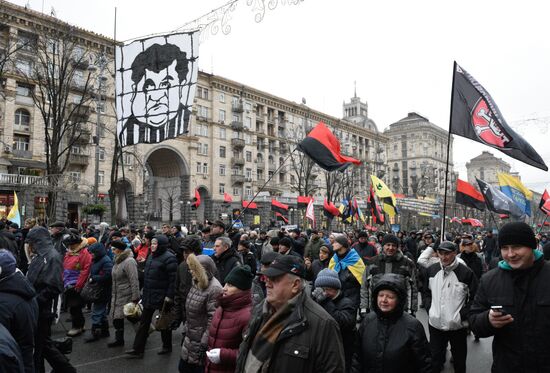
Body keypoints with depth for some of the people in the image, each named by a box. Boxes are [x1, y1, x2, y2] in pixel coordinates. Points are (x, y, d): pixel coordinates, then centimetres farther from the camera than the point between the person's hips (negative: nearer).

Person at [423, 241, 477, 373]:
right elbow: (426, 292, 13)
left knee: (459, 359, 16)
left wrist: (462, 315, -13)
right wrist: (429, 309, 2)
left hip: (458, 326, -3)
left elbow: (475, 298, -7)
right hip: (435, 324, 3)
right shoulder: (431, 270, -1)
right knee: (435, 358, 16)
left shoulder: (466, 272, -13)